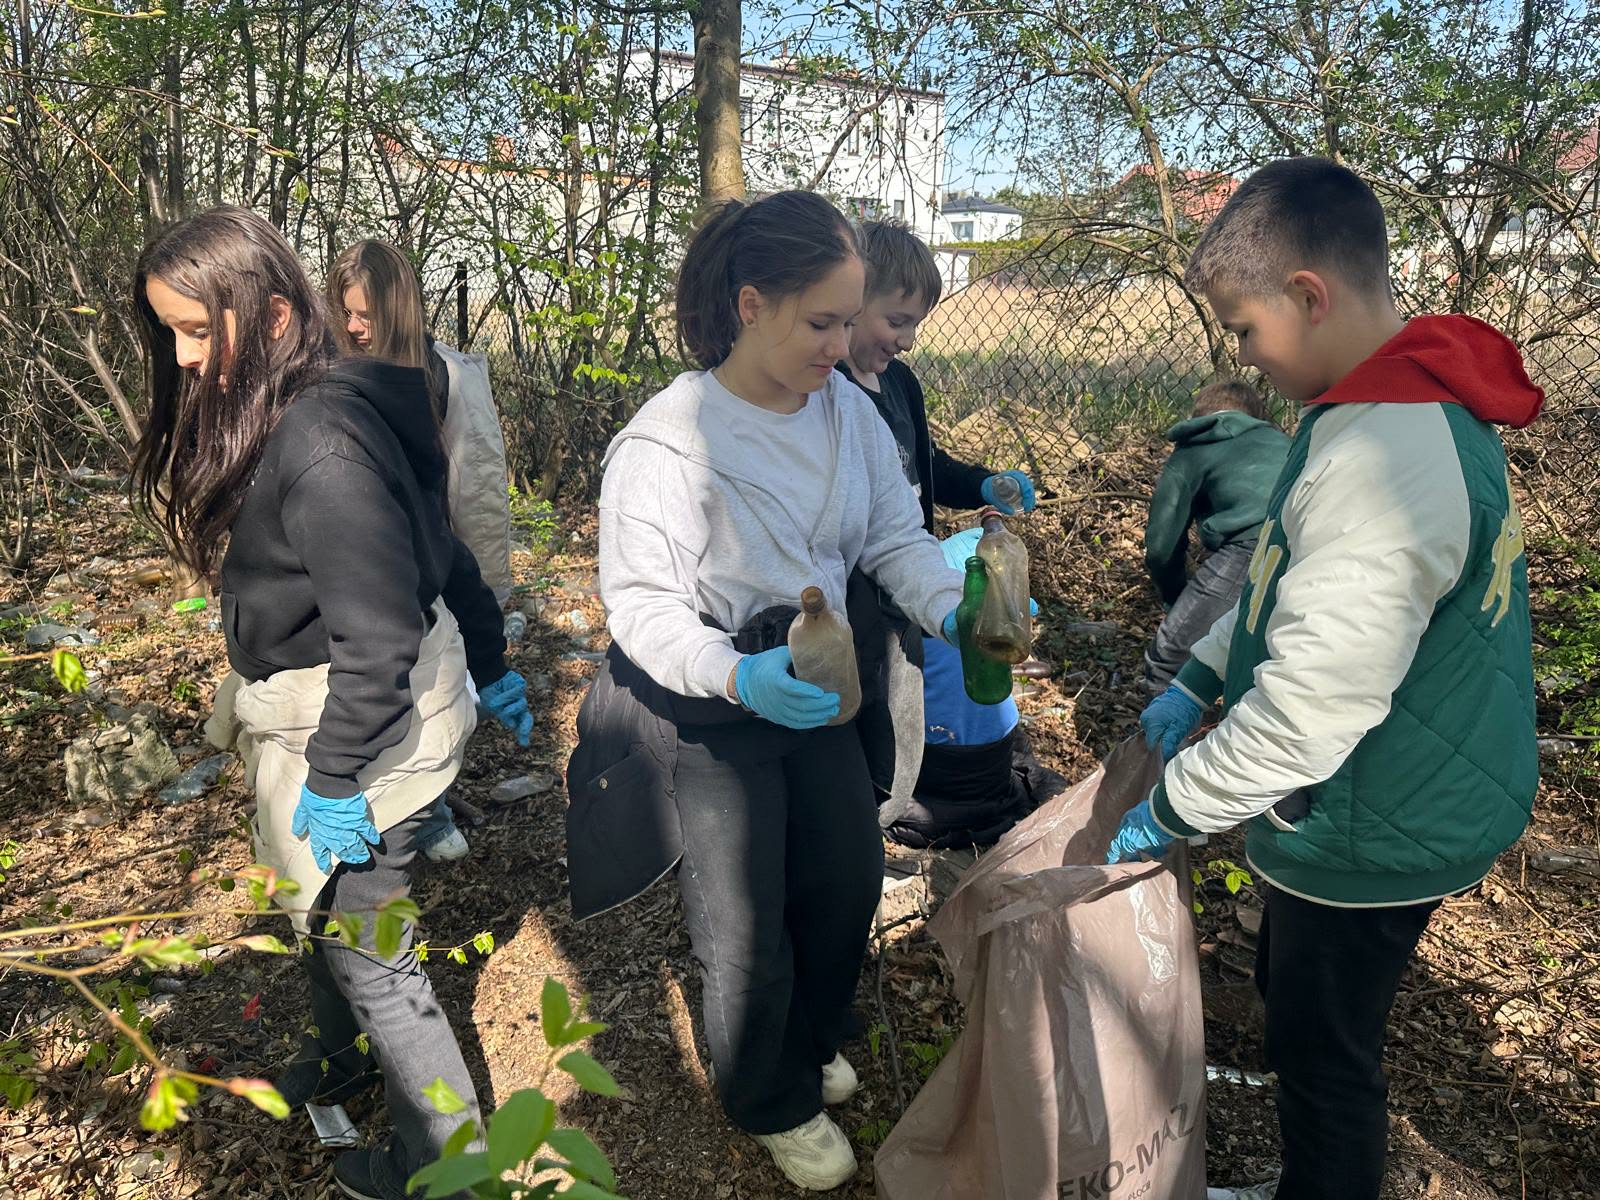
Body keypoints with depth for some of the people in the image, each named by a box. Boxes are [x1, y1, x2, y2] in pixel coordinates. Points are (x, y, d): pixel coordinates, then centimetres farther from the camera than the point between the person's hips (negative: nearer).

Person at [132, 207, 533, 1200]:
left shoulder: (320, 447, -28)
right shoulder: (315, 411, 3)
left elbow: (377, 641, -27)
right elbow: (436, 552, 10)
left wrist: (334, 777, -17)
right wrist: (489, 664, 19)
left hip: (365, 722, -9)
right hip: (338, 704, 9)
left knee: (364, 944, 8)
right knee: (326, 906, 27)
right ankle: (343, 1060, 53)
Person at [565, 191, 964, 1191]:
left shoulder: (846, 407, -8)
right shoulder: (666, 442, -25)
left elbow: (895, 536, -3)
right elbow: (641, 606, -23)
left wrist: (953, 610, -21)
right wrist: (741, 677, -38)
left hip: (814, 687, 6)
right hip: (704, 709, -6)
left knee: (849, 880, 23)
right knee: (747, 929, 12)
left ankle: (810, 1046, 55)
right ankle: (776, 1103, 44)